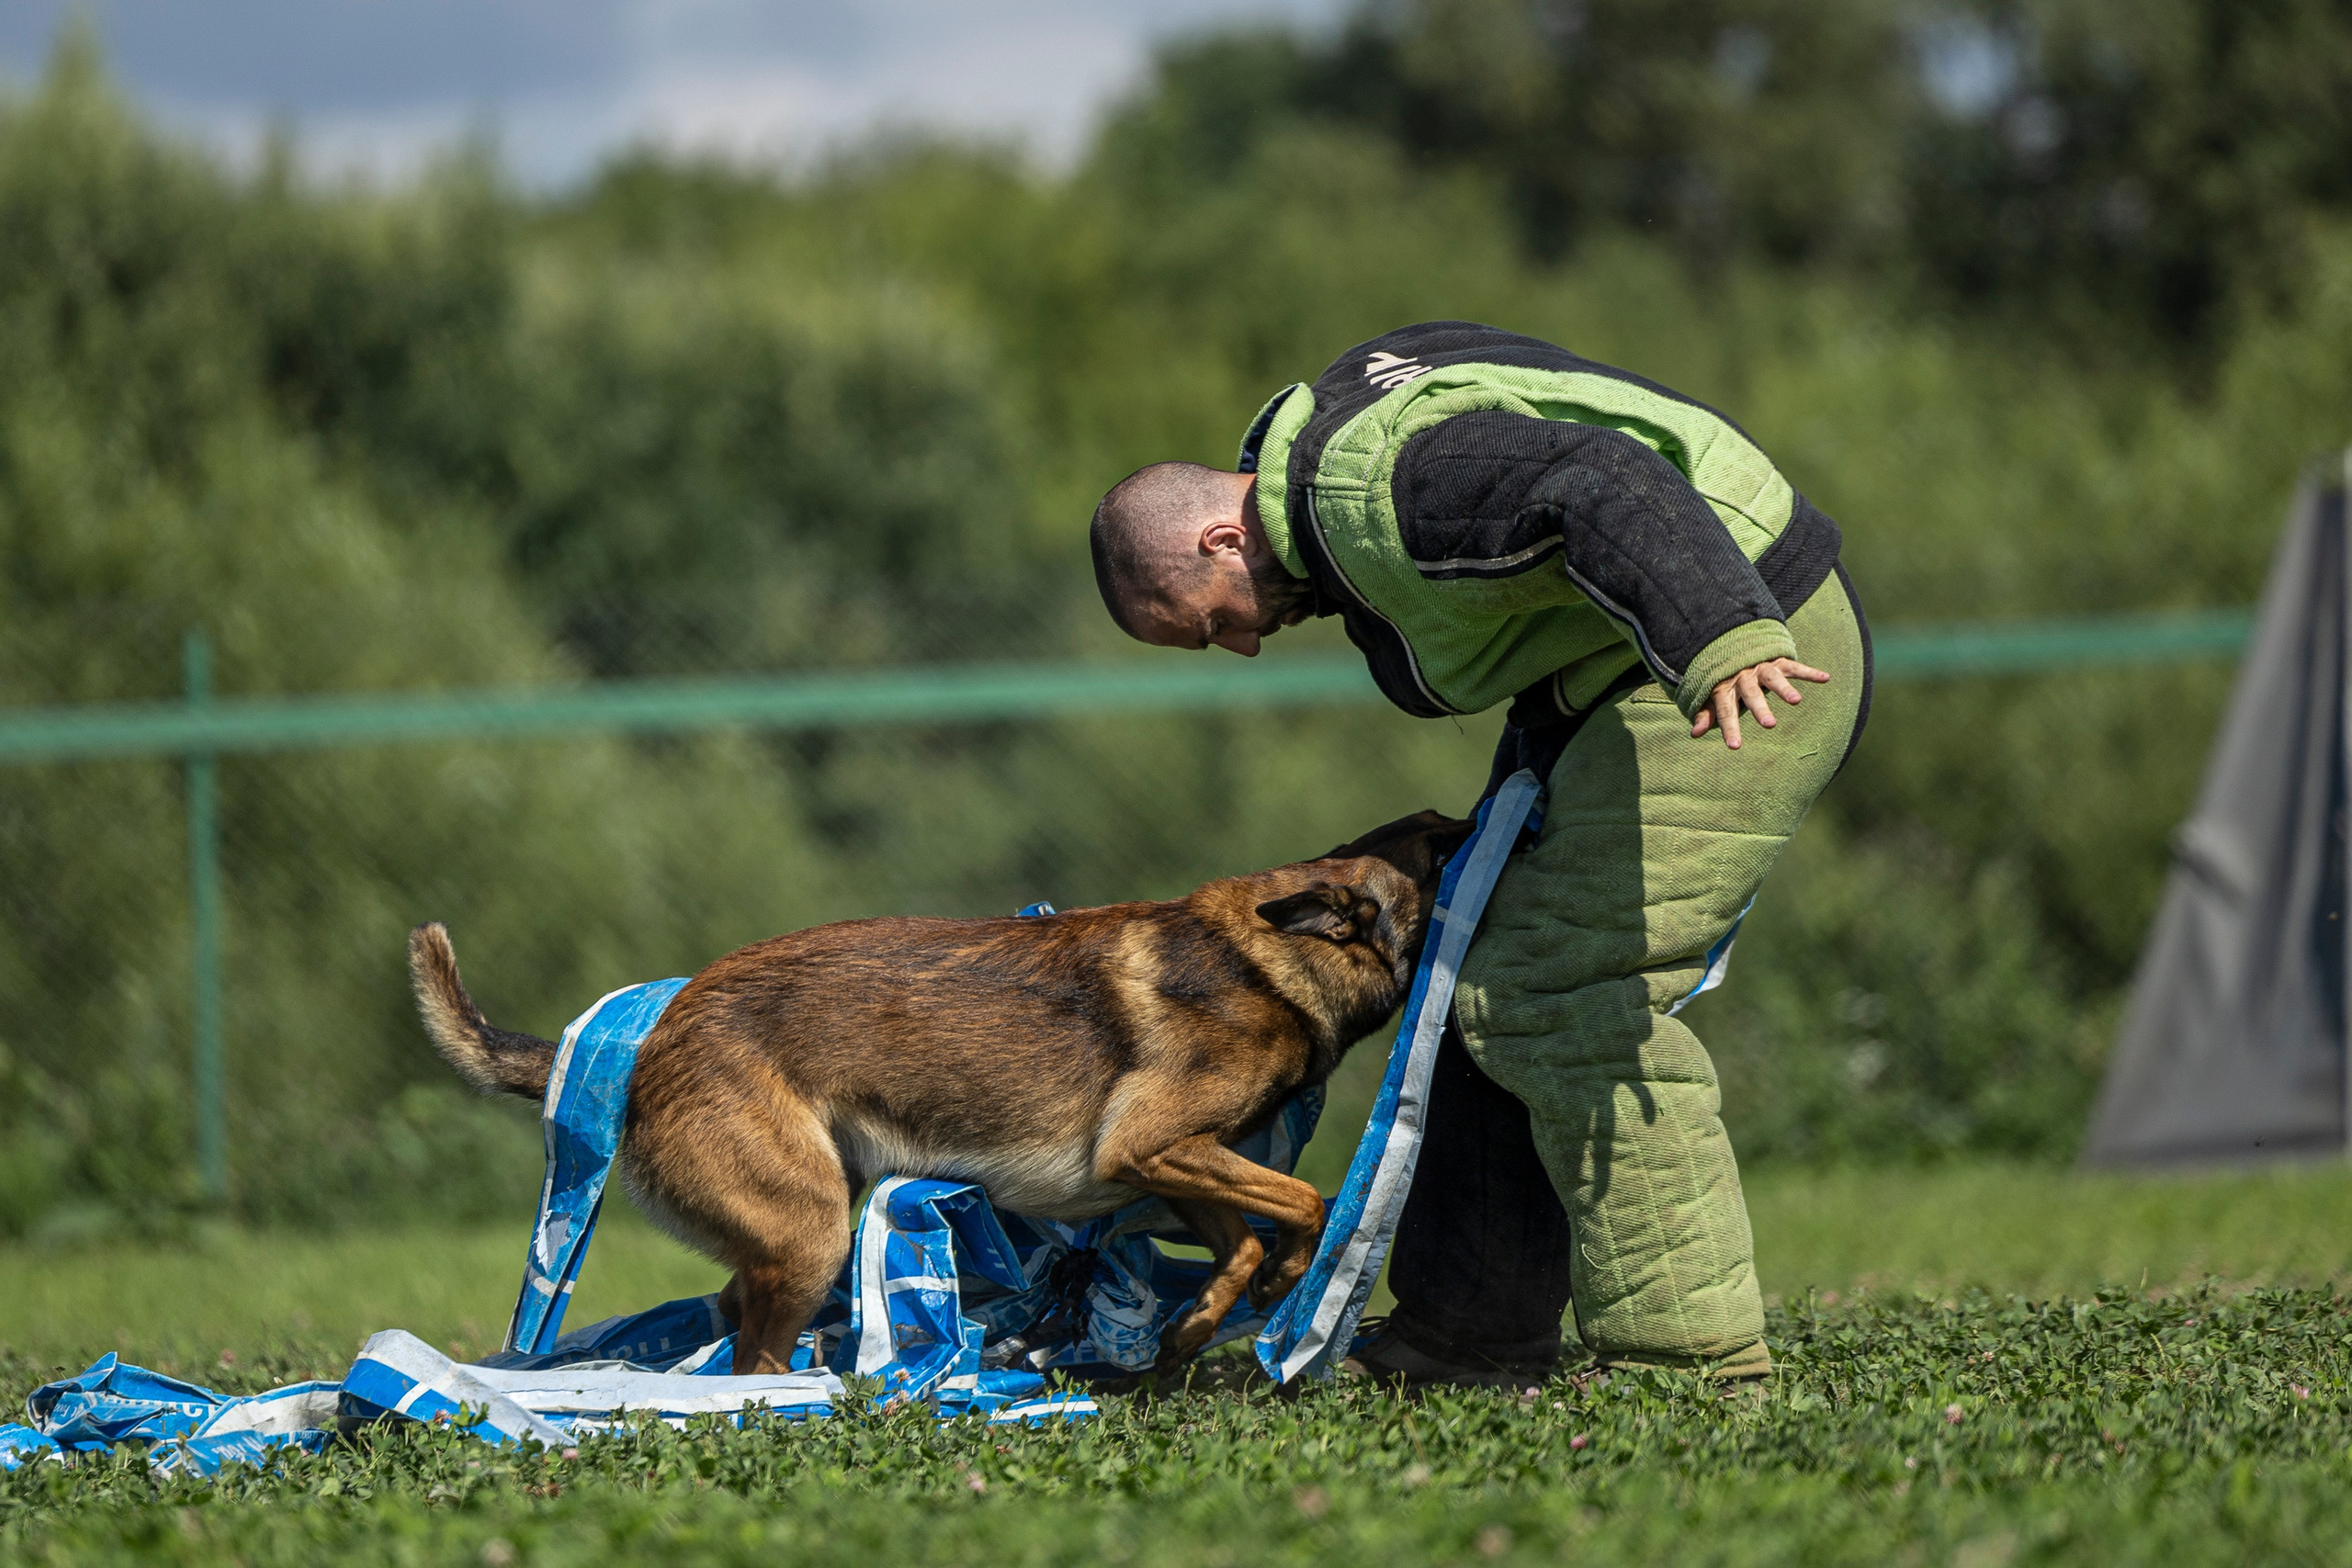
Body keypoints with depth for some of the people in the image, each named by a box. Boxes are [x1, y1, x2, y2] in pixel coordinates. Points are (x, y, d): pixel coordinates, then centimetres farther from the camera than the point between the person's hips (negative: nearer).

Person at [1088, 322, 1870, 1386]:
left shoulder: (1374, 489, -22)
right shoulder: (1323, 433, 12)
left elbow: (1605, 491, -36)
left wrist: (1721, 642, -49)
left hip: (1750, 660, -11)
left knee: (1562, 998, -16)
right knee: (1496, 973, 15)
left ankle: (1685, 1349, -14)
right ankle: (1469, 1330, 22)